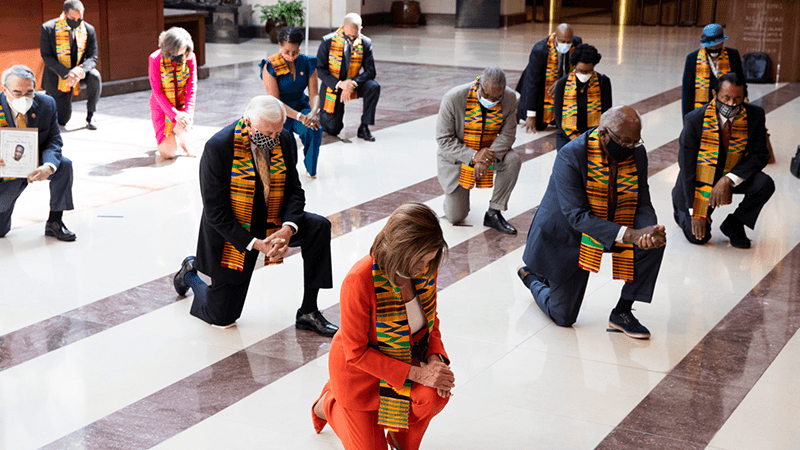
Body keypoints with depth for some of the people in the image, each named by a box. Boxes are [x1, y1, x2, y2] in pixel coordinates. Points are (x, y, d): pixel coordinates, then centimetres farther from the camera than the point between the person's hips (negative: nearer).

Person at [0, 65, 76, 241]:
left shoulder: (46, 104, -14)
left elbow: (54, 140, -14)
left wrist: (48, 167, -36)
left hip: (36, 165, 2)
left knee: (64, 165, -30)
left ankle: (54, 222, -14)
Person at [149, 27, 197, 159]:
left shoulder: (190, 57, -10)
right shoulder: (155, 59, -17)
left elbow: (192, 87, -8)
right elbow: (157, 91, -16)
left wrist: (187, 112, -22)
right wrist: (175, 114, -24)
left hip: (182, 104, 2)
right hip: (162, 105, -2)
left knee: (183, 127, -34)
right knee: (168, 153, -13)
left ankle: (184, 144, 6)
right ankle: (166, 141, 27)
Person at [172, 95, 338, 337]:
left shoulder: (284, 140, -10)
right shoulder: (218, 147, -25)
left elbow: (294, 190, -3)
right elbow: (216, 213, -22)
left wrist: (288, 229, -23)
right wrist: (255, 244, -29)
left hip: (272, 223, 5)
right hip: (233, 233, -4)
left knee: (319, 227, -20)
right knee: (222, 318, 1)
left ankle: (308, 312, -9)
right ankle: (190, 273, 35)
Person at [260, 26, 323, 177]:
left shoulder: (307, 63, -3)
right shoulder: (270, 66, -13)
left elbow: (314, 94, -4)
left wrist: (314, 112, -28)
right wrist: (300, 117, -29)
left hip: (301, 106, 2)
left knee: (315, 130, -32)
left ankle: (310, 168, -6)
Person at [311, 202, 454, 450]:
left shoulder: (425, 268, -18)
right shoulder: (359, 281, -35)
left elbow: (431, 317, 2)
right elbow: (357, 353, -26)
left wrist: (435, 357, -18)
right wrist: (417, 373, -31)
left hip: (406, 358, 4)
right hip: (359, 368, -4)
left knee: (435, 395, -27)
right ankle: (330, 404, 36)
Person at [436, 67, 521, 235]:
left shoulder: (509, 99, -17)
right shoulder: (453, 98, -26)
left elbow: (507, 134, -12)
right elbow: (444, 139, -21)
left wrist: (489, 156, -32)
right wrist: (473, 156, -35)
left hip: (490, 151, 3)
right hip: (457, 156, -3)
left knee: (512, 160, -30)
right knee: (455, 218, -4)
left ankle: (494, 214, -13)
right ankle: (456, 195, 34)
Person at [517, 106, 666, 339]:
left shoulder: (636, 154, -13)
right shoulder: (570, 157, -30)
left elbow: (643, 206, -9)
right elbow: (577, 216, -34)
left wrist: (649, 230, -34)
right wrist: (628, 235, -42)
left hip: (611, 225, 5)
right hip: (567, 236, -5)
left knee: (654, 242, -22)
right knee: (563, 317, 2)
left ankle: (622, 313, -5)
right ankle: (531, 276, 35)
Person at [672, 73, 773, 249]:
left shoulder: (755, 116, -16)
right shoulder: (694, 120, -23)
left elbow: (760, 155, -12)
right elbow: (687, 167, -19)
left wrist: (729, 180, -28)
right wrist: (694, 212, -20)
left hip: (733, 175, 3)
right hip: (699, 179, -3)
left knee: (765, 184, -25)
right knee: (698, 237, -8)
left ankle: (733, 224, -1)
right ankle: (680, 205, 26)